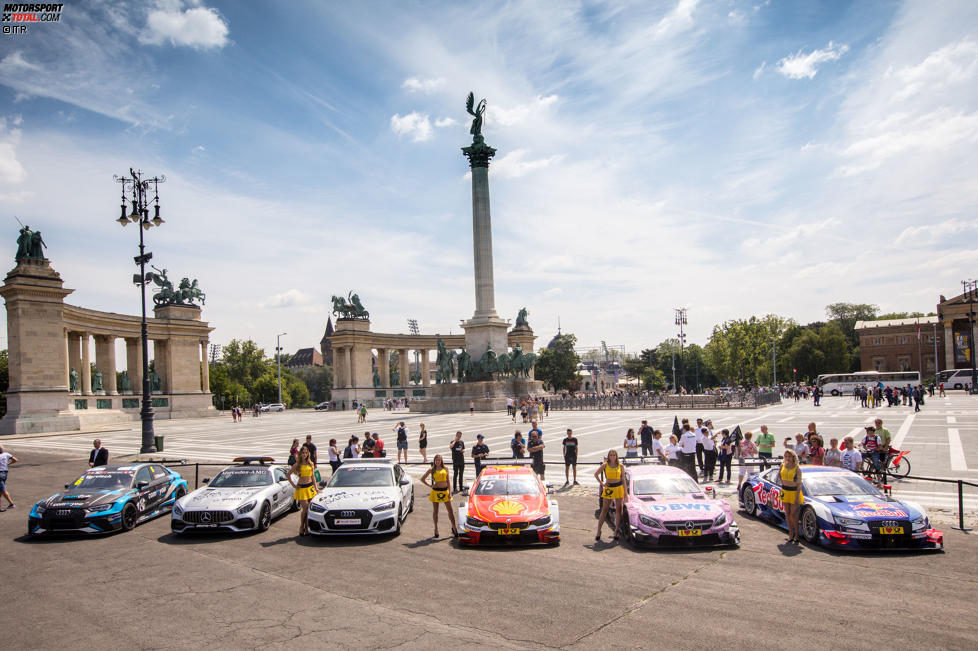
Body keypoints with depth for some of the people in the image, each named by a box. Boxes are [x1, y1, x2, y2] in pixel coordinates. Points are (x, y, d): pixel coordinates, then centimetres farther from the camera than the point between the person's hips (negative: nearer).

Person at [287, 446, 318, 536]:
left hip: (310, 487, 4)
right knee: (305, 507, -10)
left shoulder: (311, 464, 9)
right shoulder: (297, 465, -1)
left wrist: (316, 487, 7)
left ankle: (306, 528, 10)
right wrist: (293, 485, 0)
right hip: (301, 488, -4)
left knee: (310, 508, 2)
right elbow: (288, 474, 6)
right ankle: (301, 527, 6)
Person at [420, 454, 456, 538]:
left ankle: (454, 528, 10)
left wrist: (450, 492, 2)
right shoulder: (431, 470, 2)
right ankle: (436, 529, 19)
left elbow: (448, 481, 8)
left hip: (445, 490, 1)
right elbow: (422, 479, 8)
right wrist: (429, 485, -1)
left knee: (450, 510, 0)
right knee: (435, 511, 7)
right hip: (436, 491, -1)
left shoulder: (445, 469, 6)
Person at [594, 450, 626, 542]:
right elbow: (596, 474, 10)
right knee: (604, 510, 1)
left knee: (618, 510, 2)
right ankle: (598, 531, 8)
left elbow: (623, 480, 7)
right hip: (608, 489, -1)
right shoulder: (605, 465, 2)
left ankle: (616, 532, 11)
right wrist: (601, 483, 1)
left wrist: (625, 493, 4)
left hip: (619, 488, 1)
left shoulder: (620, 466, 5)